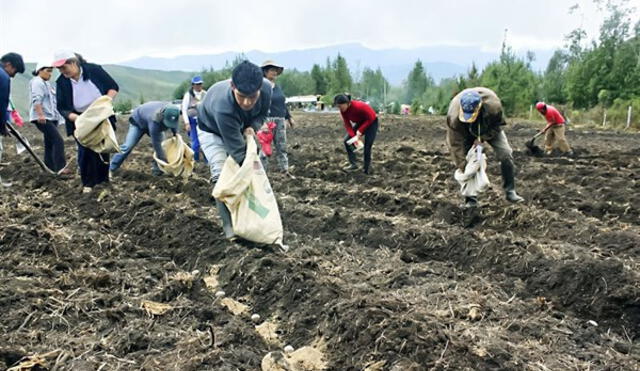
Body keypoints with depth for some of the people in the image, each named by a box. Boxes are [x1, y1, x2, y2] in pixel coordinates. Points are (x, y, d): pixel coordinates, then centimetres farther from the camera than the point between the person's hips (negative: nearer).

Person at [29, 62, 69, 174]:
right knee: (58, 141, -18)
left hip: (51, 117, 10)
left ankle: (49, 166, 16)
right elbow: (36, 100, -22)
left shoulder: (46, 83, 22)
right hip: (43, 118, -10)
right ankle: (60, 168, -21)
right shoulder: (37, 82, -9)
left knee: (50, 143, 11)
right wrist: (40, 115, -32)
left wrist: (55, 115, 32)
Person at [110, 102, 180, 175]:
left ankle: (156, 169, 2)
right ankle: (111, 168, 3)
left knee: (162, 143, -11)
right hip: (138, 121, -6)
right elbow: (156, 143, -40)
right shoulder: (154, 121, -48)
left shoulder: (173, 112, -32)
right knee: (128, 146, -10)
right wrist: (164, 159, -37)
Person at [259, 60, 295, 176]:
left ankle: (285, 170, 13)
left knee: (282, 146, 8)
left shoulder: (277, 87, 16)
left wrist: (289, 117, 23)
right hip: (268, 121, -7)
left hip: (280, 120, 7)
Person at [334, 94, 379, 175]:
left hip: (371, 122, -7)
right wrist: (353, 136, -27)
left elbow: (370, 119, -26)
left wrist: (360, 131, -28)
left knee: (367, 147, -11)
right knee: (347, 140, -5)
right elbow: (347, 124, -12)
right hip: (360, 123, 7)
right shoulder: (343, 110, -16)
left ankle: (366, 169, 1)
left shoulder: (359, 106, -35)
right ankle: (353, 164, -2)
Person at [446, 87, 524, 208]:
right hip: (467, 133, 0)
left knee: (506, 154, -15)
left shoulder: (493, 105, -39)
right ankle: (471, 199, -1)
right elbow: (455, 144, -31)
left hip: (490, 129, 0)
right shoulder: (453, 116, -39)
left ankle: (510, 191, -1)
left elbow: (497, 125, -15)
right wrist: (462, 167, -30)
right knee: (466, 160, -12)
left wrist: (482, 138, -26)